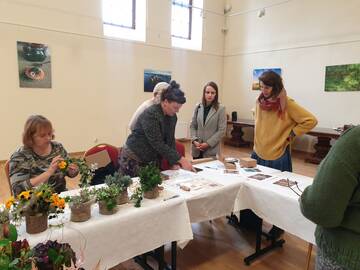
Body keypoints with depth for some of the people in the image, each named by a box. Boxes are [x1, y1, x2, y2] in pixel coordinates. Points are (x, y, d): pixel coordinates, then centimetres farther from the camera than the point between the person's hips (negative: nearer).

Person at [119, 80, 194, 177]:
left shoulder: (172, 117, -2)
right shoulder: (150, 114, -25)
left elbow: (170, 141, 1)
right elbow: (158, 143, -29)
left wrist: (174, 163, -11)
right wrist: (181, 159, -30)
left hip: (153, 160, 7)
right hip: (133, 159, -6)